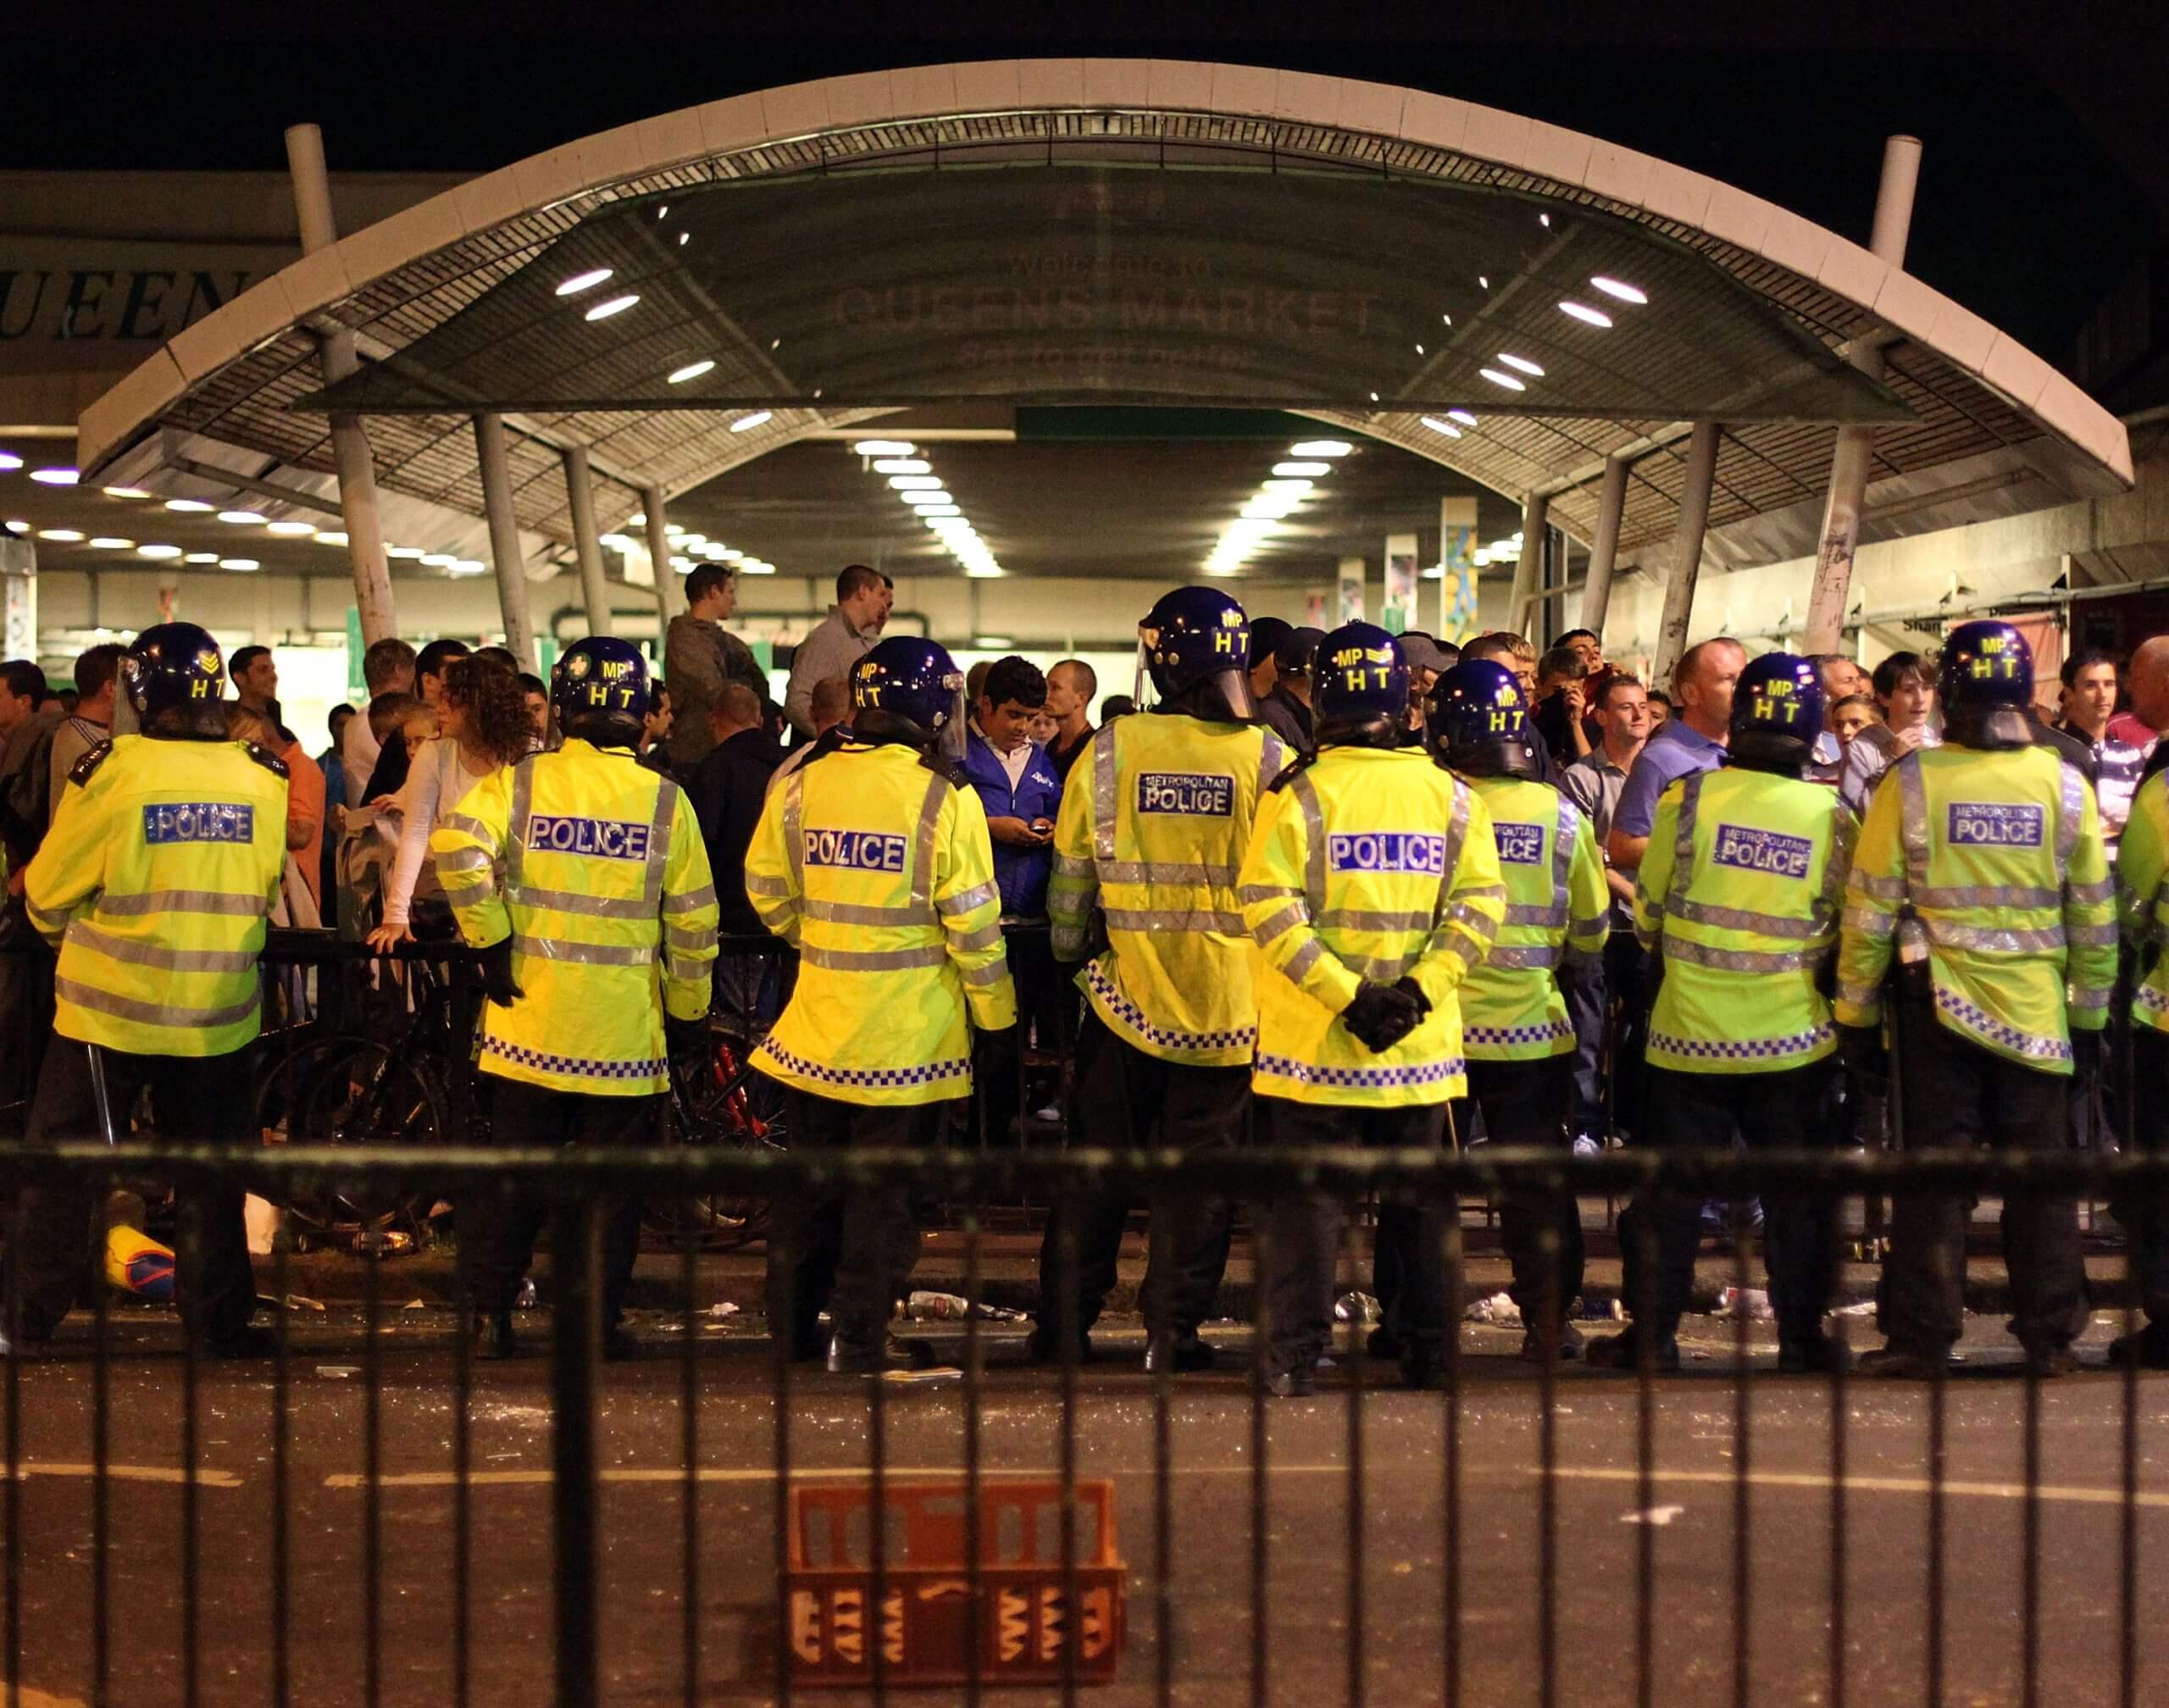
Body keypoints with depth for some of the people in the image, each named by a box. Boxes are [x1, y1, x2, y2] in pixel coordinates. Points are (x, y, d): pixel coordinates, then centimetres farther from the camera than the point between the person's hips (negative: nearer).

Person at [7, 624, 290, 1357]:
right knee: (210, 1170, 12)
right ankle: (219, 1318, 15)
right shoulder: (265, 778, -4)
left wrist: (63, 931, 18)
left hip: (111, 1005, -2)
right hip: (219, 1012, 2)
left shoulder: (110, 770, -14)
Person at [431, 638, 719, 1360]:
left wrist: (489, 941, -10)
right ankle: (599, 1320, 8)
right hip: (625, 1030, -1)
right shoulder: (664, 800, -2)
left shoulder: (519, 782, -2)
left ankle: (488, 1313, 10)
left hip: (530, 1020, 1)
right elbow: (693, 924, 0)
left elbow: (457, 846, -19)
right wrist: (688, 1012, 11)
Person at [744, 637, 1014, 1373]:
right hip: (906, 1035, -4)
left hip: (816, 1025, 4)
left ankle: (791, 1323, 23)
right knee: (884, 1188, 4)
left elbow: (766, 889, 8)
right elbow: (973, 924, -10)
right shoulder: (946, 799, -13)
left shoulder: (802, 783, -1)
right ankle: (861, 1337, 6)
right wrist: (997, 1016, 1)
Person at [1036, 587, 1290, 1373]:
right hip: (1230, 1002, -1)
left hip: (1126, 990, 1)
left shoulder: (1111, 749, -6)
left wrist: (1068, 952, 18)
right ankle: (1172, 1332, 10)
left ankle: (1063, 1325, 15)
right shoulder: (1267, 757, -7)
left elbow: (1071, 867, 2)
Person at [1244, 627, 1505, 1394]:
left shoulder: (1300, 791, -8)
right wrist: (1416, 991, -9)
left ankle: (1295, 1357, 3)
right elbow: (1479, 906, -5)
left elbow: (1269, 905, -15)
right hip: (1422, 1044, 2)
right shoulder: (1451, 796, 0)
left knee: (1305, 1200, 5)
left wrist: (1345, 994, -14)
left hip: (1312, 1042, -2)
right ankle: (1426, 1352, 19)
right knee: (1418, 1201, 14)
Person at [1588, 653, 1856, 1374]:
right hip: (1793, 1039, 0)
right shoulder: (1832, 816, -6)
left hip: (1691, 1031, 0)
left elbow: (1649, 913, 1)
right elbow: (1845, 932, 5)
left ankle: (1653, 1335, 12)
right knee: (1796, 1193, 11)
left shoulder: (1687, 799, -9)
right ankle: (1802, 1334, 14)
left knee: (1671, 1192, 9)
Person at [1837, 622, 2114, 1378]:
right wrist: (2090, 1013, 14)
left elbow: (1870, 909, -5)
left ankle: (1922, 1337, 5)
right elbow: (2095, 917, 3)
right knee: (2042, 1175, 10)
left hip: (1937, 1004, -1)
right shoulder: (2064, 785, -3)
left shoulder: (1911, 782, -8)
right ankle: (2051, 1337, 13)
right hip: (2038, 1014, 1)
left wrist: (1857, 1010, 4)